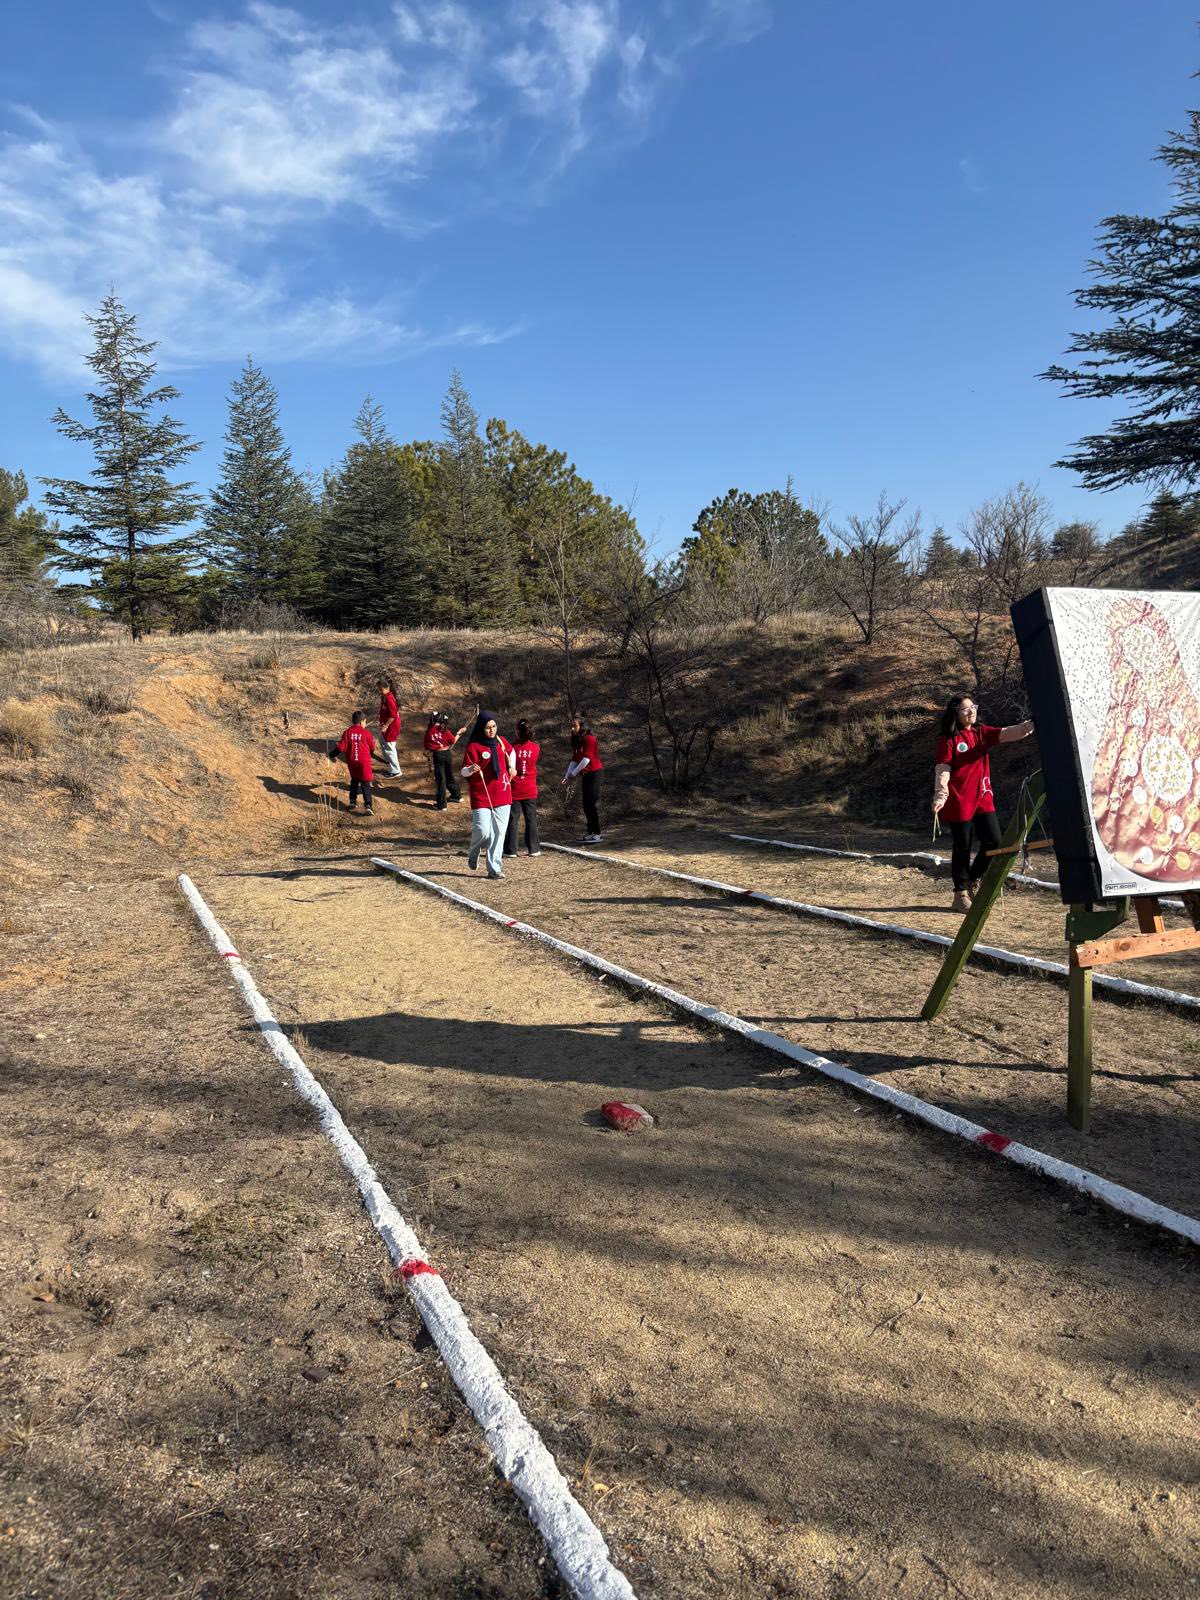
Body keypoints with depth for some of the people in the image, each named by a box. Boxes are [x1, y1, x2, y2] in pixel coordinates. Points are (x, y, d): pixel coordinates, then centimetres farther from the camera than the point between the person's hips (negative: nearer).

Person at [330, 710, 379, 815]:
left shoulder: (348, 732, -3)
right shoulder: (366, 733, -8)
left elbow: (341, 747, -6)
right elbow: (372, 748, 2)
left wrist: (332, 755, 9)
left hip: (352, 761, 3)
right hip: (364, 761, -3)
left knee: (354, 780, 24)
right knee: (365, 783, 0)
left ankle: (353, 801, 24)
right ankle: (368, 805, -12)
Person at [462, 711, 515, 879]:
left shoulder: (501, 741, 7)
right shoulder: (473, 747, -9)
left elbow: (511, 752, 30)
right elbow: (464, 771, -10)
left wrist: (512, 767, 18)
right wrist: (470, 769, -31)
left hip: (502, 796, 5)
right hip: (481, 797, -5)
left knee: (499, 833, 3)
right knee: (482, 831, -13)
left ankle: (495, 869, 9)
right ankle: (473, 854, 19)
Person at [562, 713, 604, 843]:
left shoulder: (589, 739, -14)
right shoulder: (576, 740, 11)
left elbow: (586, 759, -19)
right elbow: (574, 759, 9)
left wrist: (573, 773, -14)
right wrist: (568, 775, -2)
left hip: (594, 772, -9)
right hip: (584, 774, 9)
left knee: (593, 803, -11)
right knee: (586, 804, 10)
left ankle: (597, 834, -10)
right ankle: (591, 832, 17)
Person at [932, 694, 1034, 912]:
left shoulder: (982, 732, 9)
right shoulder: (948, 739, -6)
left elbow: (1007, 734, -6)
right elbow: (942, 770, -12)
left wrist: (1031, 725, -24)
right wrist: (940, 796, -25)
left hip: (982, 797, 6)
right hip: (959, 801, -5)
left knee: (994, 841, 3)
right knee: (963, 847, 2)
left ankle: (973, 880, 27)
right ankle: (960, 895, 14)